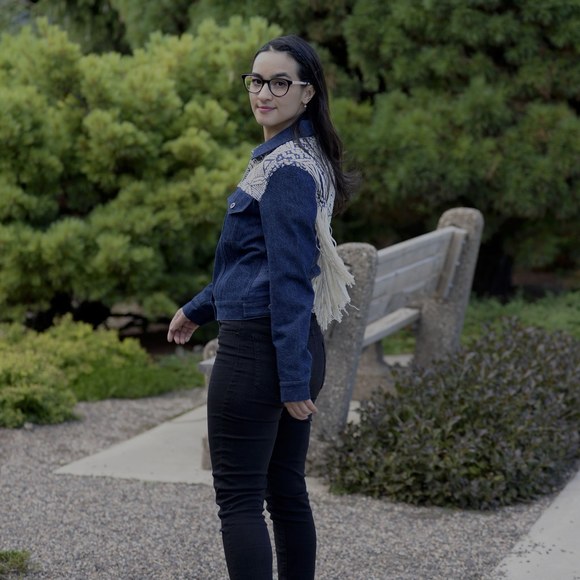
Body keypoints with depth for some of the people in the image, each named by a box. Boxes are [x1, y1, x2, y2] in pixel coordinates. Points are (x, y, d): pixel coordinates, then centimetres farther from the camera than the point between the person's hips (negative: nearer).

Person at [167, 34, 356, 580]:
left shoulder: (286, 170, -16)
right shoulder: (299, 158, 14)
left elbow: (290, 276, -20)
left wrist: (292, 378, -20)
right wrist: (199, 309, 31)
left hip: (256, 349, -10)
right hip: (296, 346, 10)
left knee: (238, 497, -3)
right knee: (286, 490, 14)